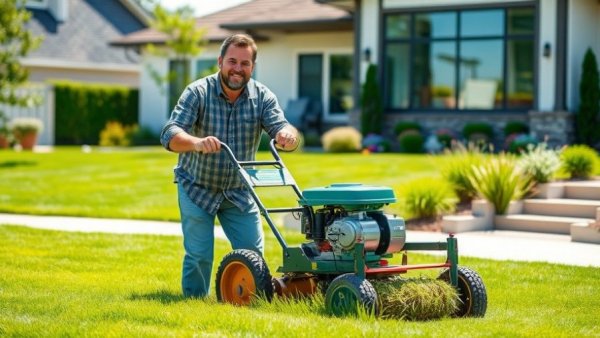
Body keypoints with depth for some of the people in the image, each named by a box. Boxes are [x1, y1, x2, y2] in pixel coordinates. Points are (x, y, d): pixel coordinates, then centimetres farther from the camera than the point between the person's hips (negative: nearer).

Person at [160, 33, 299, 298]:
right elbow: (170, 135, -28)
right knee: (199, 255, -6)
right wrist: (196, 143, -51)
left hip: (239, 191, 3)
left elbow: (281, 127, -21)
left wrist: (287, 135, -47)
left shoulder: (262, 97, -8)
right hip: (197, 187, -3)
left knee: (253, 252, -1)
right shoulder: (198, 92, -17)